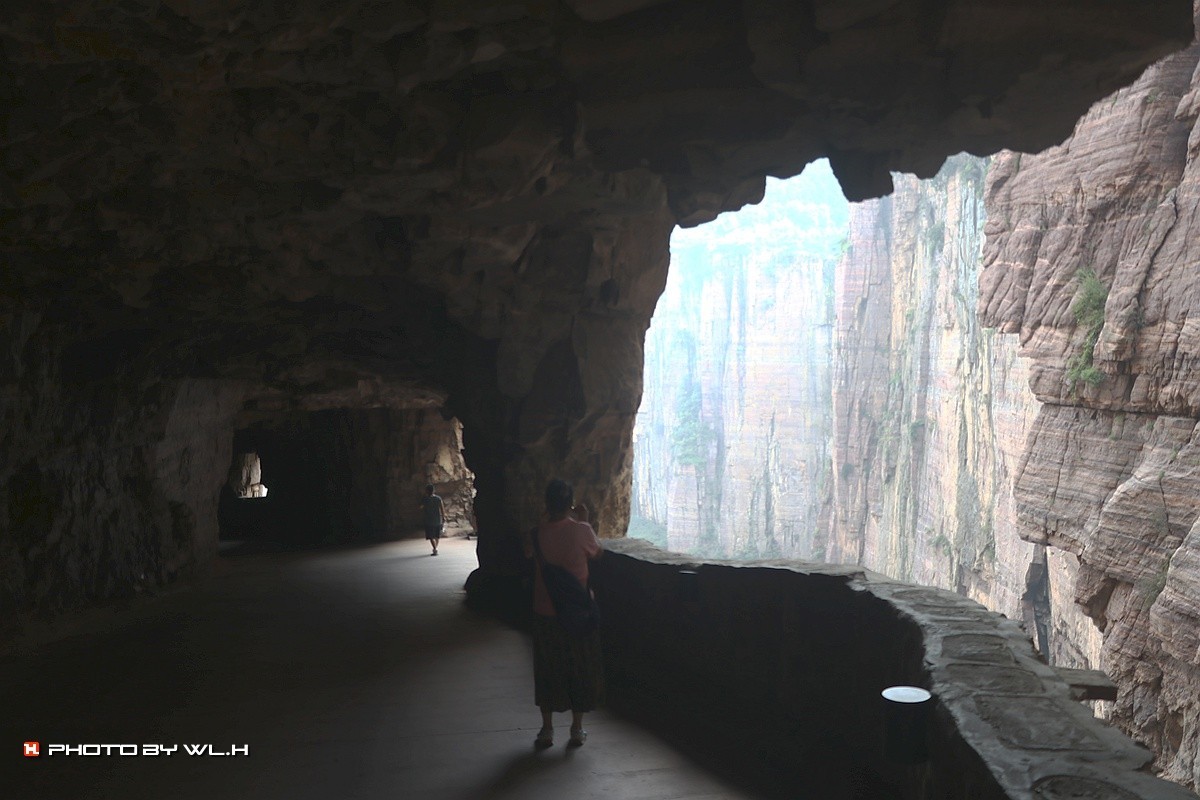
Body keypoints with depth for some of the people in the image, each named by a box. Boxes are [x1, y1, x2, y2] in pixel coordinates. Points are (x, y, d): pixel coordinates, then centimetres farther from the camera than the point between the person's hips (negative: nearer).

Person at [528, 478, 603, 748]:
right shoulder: (580, 531, -16)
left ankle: (547, 730, 21)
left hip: (545, 613, 2)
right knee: (579, 670, 13)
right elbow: (597, 551, 3)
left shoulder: (538, 532, -8)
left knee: (547, 670, 14)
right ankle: (577, 730, 20)